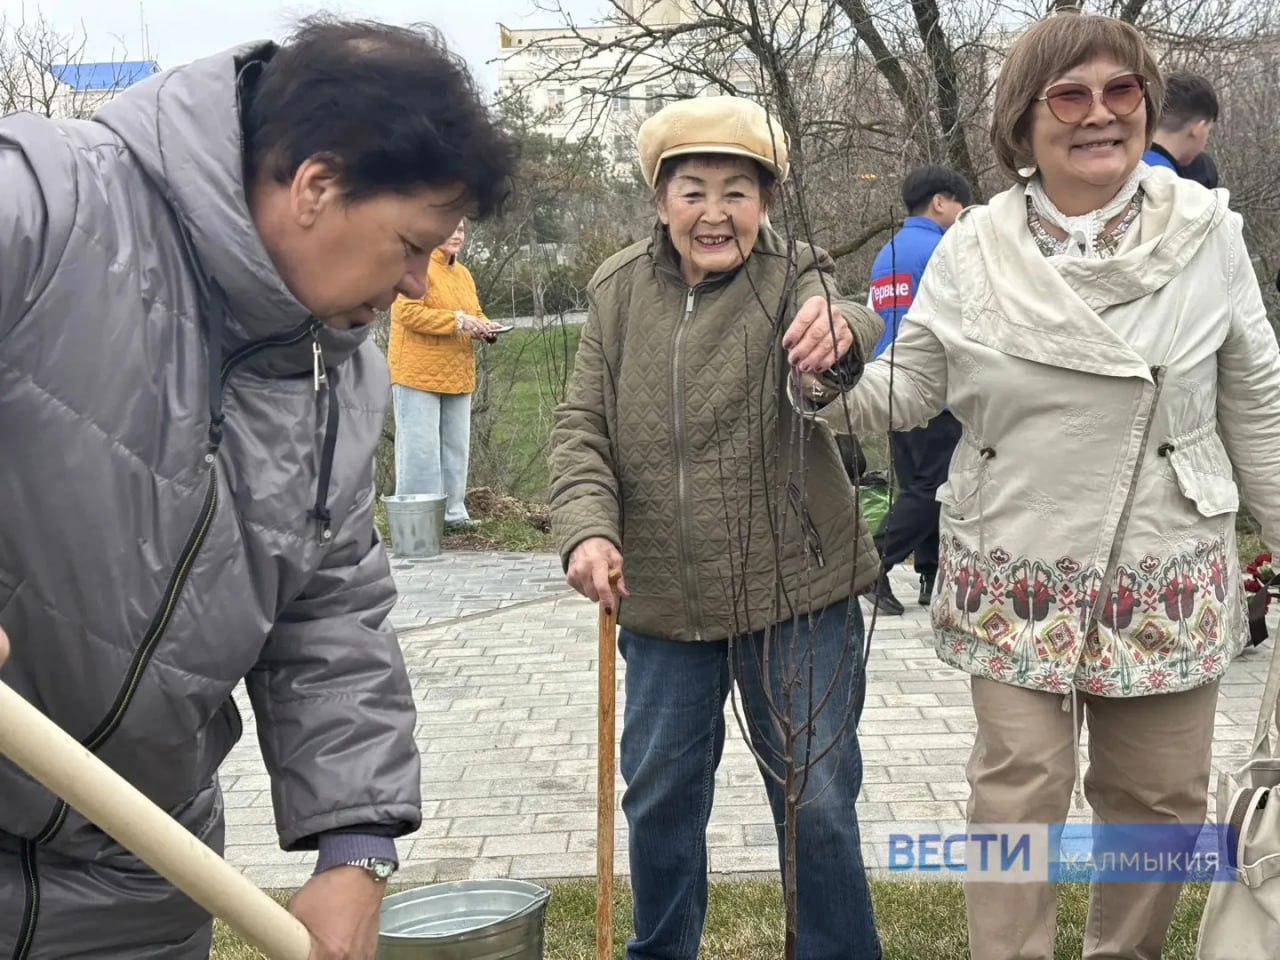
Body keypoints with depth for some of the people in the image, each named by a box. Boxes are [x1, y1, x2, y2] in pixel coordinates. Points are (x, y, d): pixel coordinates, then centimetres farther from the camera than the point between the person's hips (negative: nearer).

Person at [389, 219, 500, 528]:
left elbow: (475, 313, 24)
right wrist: (458, 320, -23)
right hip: (419, 374, -8)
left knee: (456, 447, 11)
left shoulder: (463, 274, 17)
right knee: (420, 448, -7)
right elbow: (409, 313, -19)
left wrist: (483, 326, -1)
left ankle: (453, 512, 18)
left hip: (457, 376, 8)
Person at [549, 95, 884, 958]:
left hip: (794, 594, -3)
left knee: (817, 800, 4)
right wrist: (587, 525, -16)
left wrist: (840, 337, -56)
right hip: (662, 596, 4)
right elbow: (584, 426, 1)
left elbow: (826, 374, -32)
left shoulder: (793, 281, -10)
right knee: (659, 796, 16)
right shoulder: (620, 291, 2)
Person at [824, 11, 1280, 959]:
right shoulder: (974, 250, -5)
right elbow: (908, 389, 2)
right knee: (1019, 790, 2)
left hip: (1166, 582, 1)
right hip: (1017, 581, -1)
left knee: (1161, 797, 14)